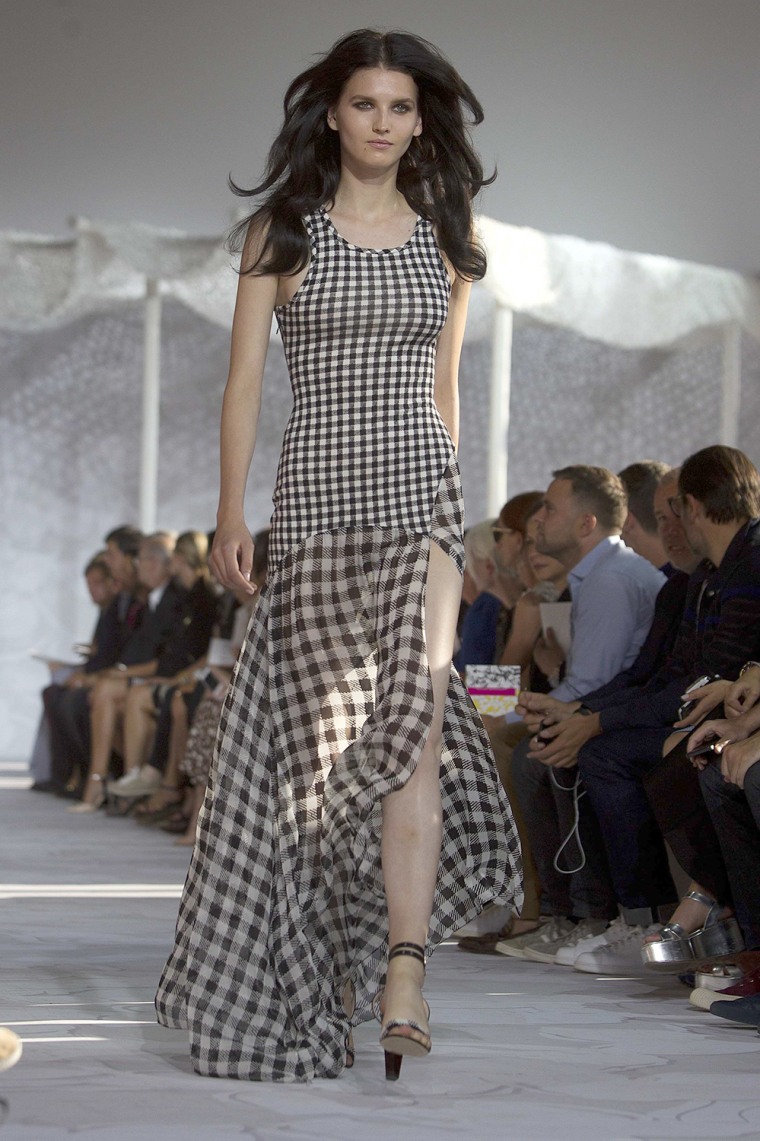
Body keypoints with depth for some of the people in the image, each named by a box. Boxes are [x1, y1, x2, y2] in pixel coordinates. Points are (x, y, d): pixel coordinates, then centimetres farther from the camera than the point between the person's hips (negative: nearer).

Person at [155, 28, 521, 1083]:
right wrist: (231, 511, -4)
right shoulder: (282, 231, 6)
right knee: (331, 726, 1)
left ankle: (402, 966, -21)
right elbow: (244, 375, 3)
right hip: (318, 498, -1)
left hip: (423, 495, 1)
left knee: (414, 712, -16)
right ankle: (326, 954, 17)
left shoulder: (444, 237, 13)